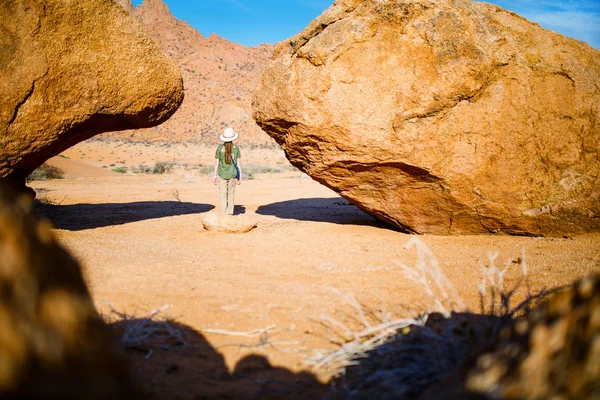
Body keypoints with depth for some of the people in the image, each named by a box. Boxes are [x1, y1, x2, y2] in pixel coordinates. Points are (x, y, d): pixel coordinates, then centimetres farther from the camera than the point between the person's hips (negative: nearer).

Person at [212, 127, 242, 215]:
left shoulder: (219, 148, -8)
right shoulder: (236, 148, -5)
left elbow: (217, 163, -4)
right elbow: (238, 163, -2)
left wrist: (214, 176, 6)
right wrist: (240, 176, 7)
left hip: (222, 175, -1)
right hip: (232, 175, 1)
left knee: (223, 196, 5)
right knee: (231, 195, 14)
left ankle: (223, 215, 6)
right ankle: (230, 213, 18)